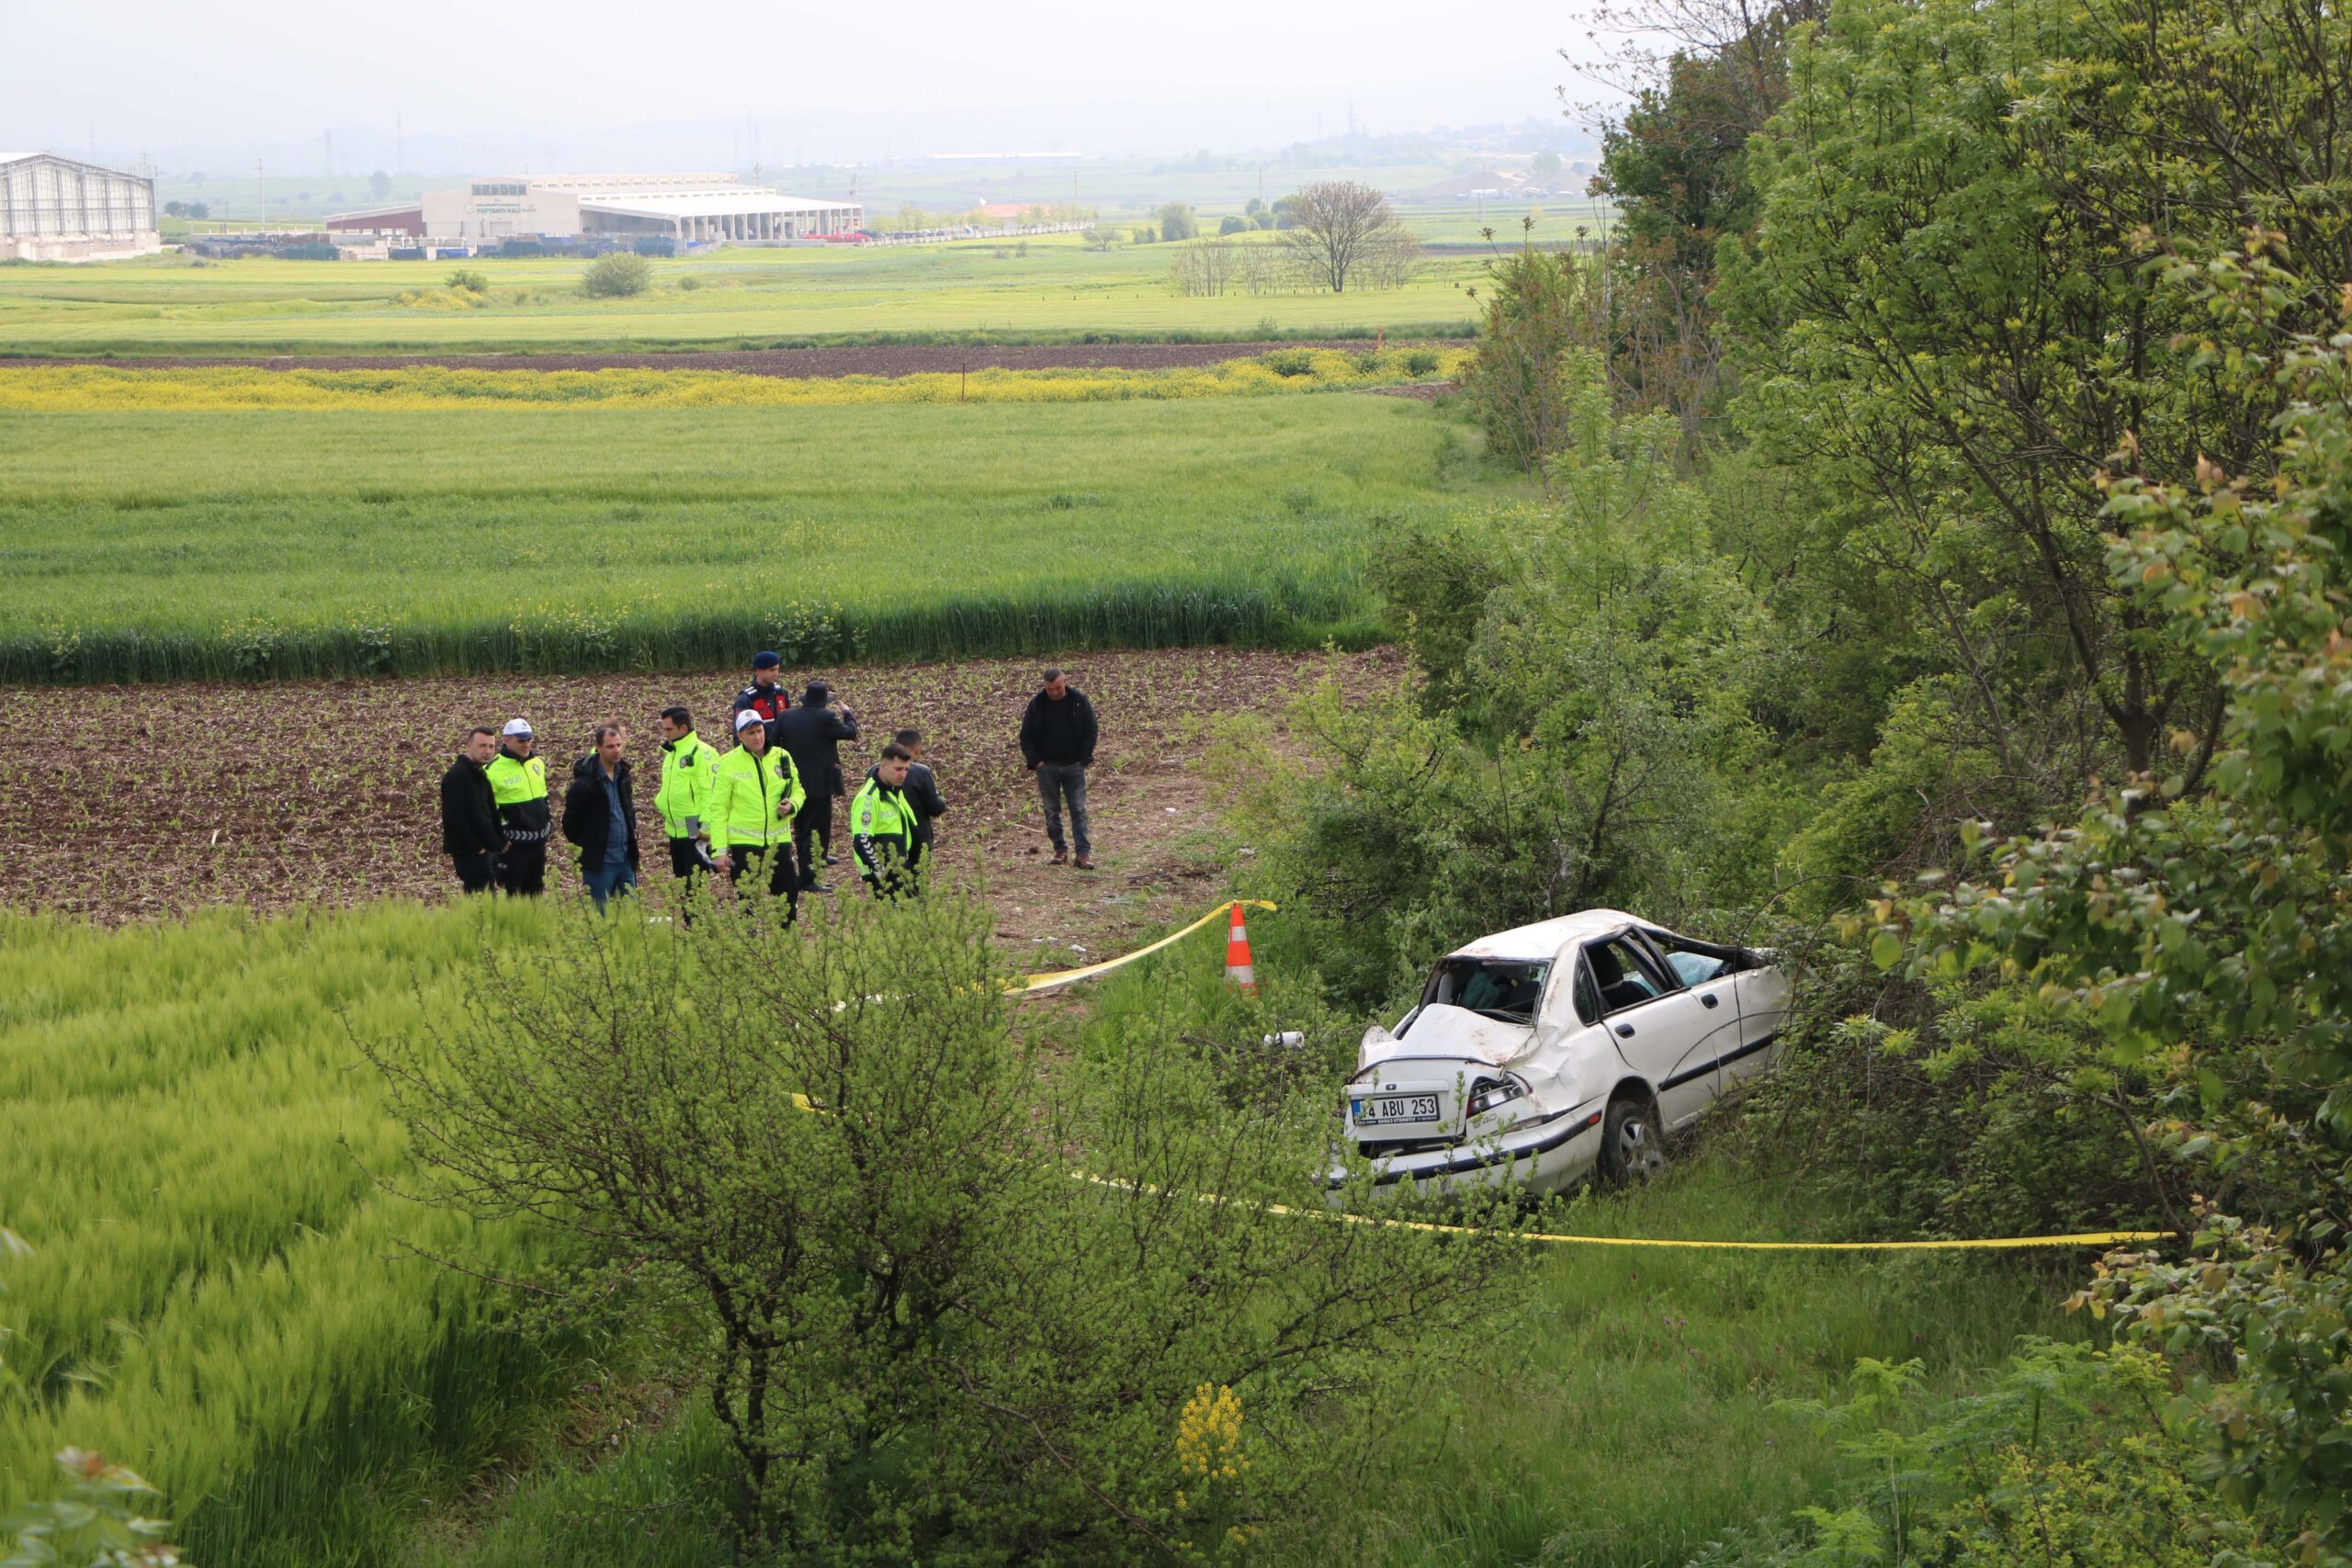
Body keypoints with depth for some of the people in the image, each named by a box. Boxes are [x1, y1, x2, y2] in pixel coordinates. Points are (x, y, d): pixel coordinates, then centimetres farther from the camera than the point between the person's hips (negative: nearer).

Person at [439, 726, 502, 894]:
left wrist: (498, 843, 9)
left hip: (486, 850, 9)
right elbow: (454, 817, -22)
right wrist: (475, 846, -19)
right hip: (469, 854, -9)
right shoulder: (456, 776, -15)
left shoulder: (480, 776, 16)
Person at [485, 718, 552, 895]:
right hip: (513, 845, -7)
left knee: (536, 892, 15)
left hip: (539, 841, 7)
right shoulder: (494, 769, -13)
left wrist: (549, 820, 18)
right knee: (514, 892, -3)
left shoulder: (537, 764, 9)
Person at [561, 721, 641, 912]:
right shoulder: (585, 781, -14)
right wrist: (584, 850, 0)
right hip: (600, 861, -7)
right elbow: (571, 823, -8)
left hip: (625, 859, 7)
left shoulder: (623, 774, 8)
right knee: (600, 913, -1)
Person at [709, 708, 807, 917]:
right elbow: (718, 810, -3)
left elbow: (798, 790, 17)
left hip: (778, 841, 3)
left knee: (788, 900, 5)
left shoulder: (782, 757, 5)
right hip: (743, 843, -3)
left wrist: (791, 806, -8)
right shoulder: (727, 764, -5)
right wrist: (719, 851, -8)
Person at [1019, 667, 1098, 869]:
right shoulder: (1037, 704, -3)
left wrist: (1085, 758, -3)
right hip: (1047, 767, 1)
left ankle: (1084, 853, -7)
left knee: (1079, 810, -4)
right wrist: (1035, 761, -5)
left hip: (1074, 766, -1)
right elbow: (1026, 737, 4)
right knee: (1052, 811, 6)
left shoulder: (1079, 700, -3)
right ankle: (1060, 849, 17)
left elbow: (1091, 731, 4)